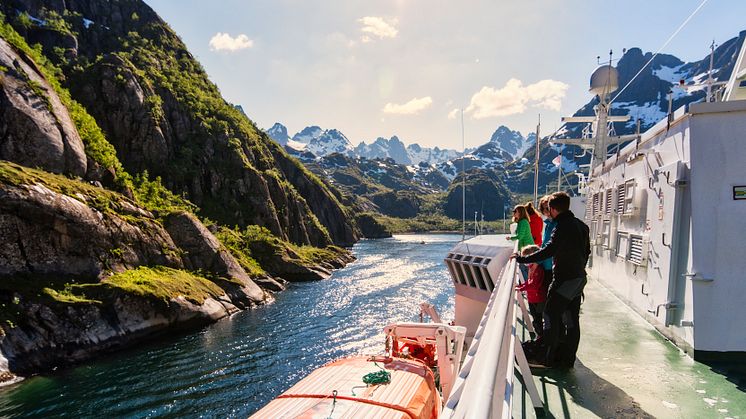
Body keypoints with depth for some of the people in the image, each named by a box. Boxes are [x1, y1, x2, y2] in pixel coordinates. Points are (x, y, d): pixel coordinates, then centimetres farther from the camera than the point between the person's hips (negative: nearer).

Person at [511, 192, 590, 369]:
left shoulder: (562, 228, -20)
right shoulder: (581, 225, 9)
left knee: (551, 316, 0)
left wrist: (522, 259, -19)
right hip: (579, 278, 9)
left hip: (564, 280, -9)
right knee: (572, 320, 12)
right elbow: (586, 251, 17)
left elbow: (548, 251, -25)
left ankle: (548, 359, 6)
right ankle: (568, 359, 21)